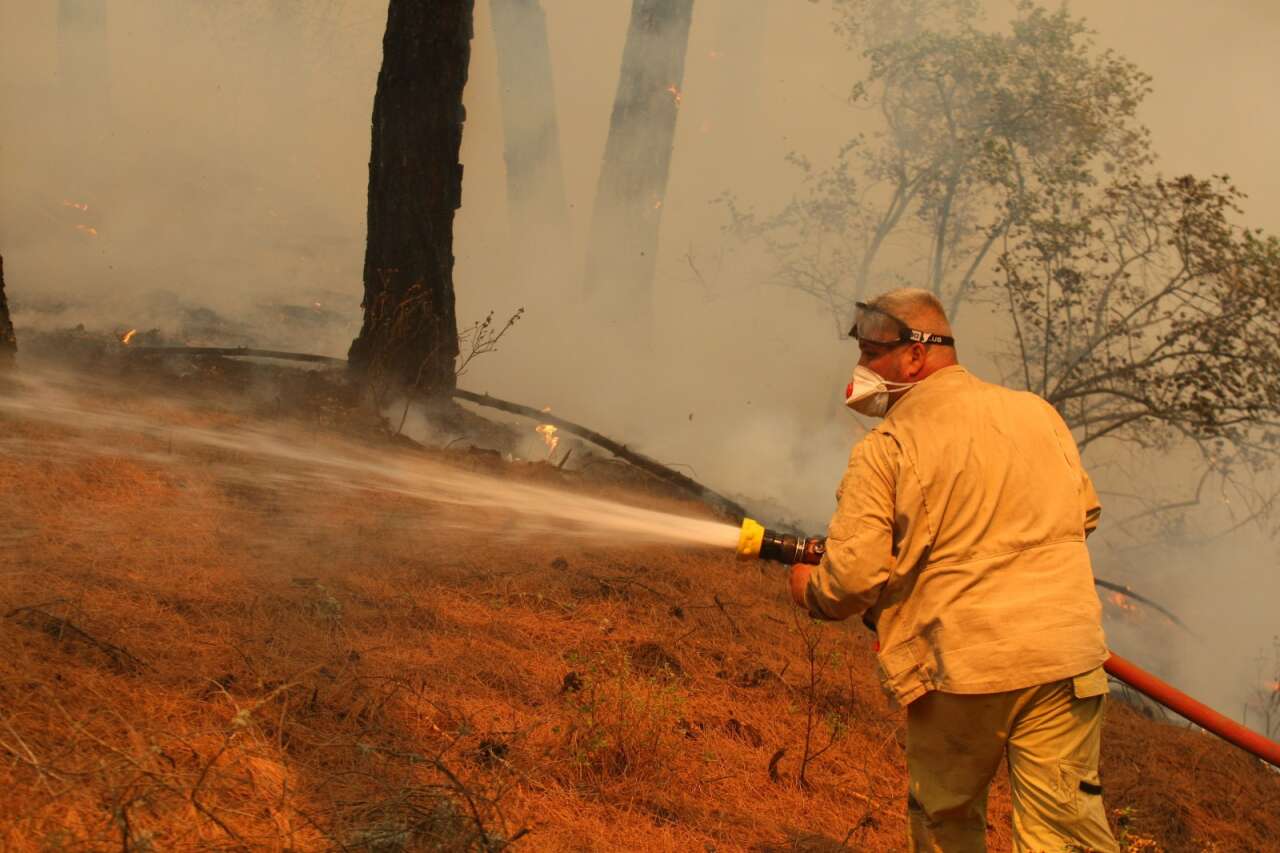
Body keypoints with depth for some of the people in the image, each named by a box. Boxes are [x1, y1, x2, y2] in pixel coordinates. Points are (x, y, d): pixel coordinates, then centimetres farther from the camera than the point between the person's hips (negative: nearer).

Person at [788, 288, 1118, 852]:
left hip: (960, 668, -3)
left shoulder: (883, 451, -7)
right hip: (1064, 657, 3)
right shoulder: (1036, 412, 8)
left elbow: (854, 577, -12)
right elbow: (1084, 512, 20)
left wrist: (810, 592, 10)